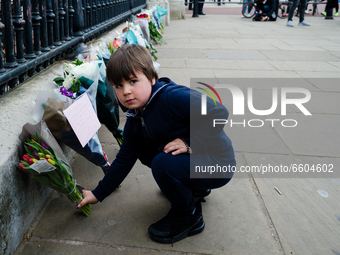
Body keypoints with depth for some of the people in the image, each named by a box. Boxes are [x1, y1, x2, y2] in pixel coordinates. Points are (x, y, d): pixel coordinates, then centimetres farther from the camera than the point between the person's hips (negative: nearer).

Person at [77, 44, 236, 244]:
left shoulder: (173, 97, -25)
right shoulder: (135, 121, 2)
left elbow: (219, 113, -29)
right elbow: (124, 160, 11)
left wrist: (190, 143, -27)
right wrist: (98, 194, 13)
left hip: (218, 163, -8)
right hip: (188, 160, 9)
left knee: (163, 164, -28)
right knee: (144, 151, 7)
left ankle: (189, 217, 0)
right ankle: (194, 188, 20)